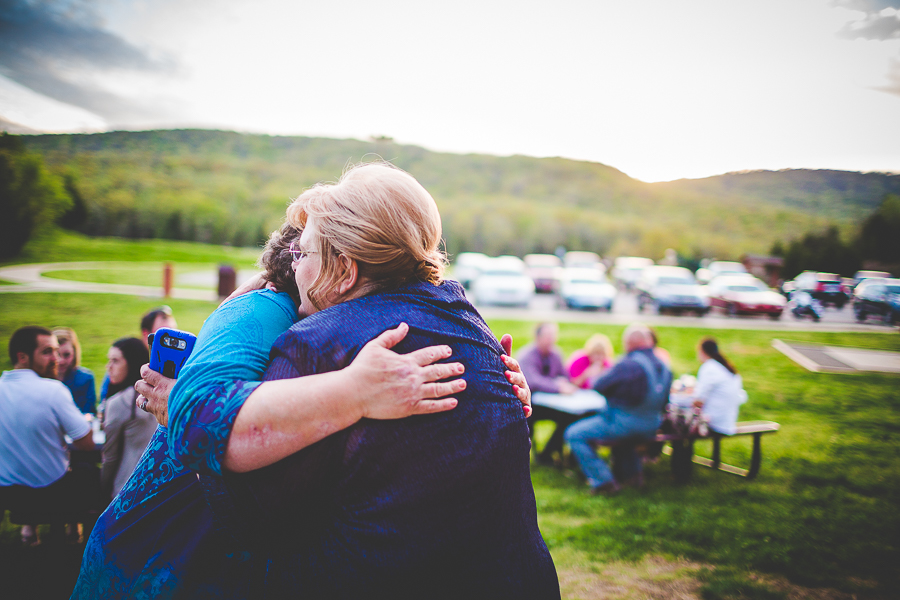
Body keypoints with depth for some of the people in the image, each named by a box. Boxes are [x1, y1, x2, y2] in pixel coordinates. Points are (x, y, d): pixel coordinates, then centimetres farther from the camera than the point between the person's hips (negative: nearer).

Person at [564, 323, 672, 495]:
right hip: (651, 428, 9)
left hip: (624, 425, -8)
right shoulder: (663, 367, 3)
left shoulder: (628, 365, -22)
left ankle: (603, 481, -3)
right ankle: (631, 471, 33)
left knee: (574, 434, 0)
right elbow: (663, 401, 14)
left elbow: (598, 386, -13)